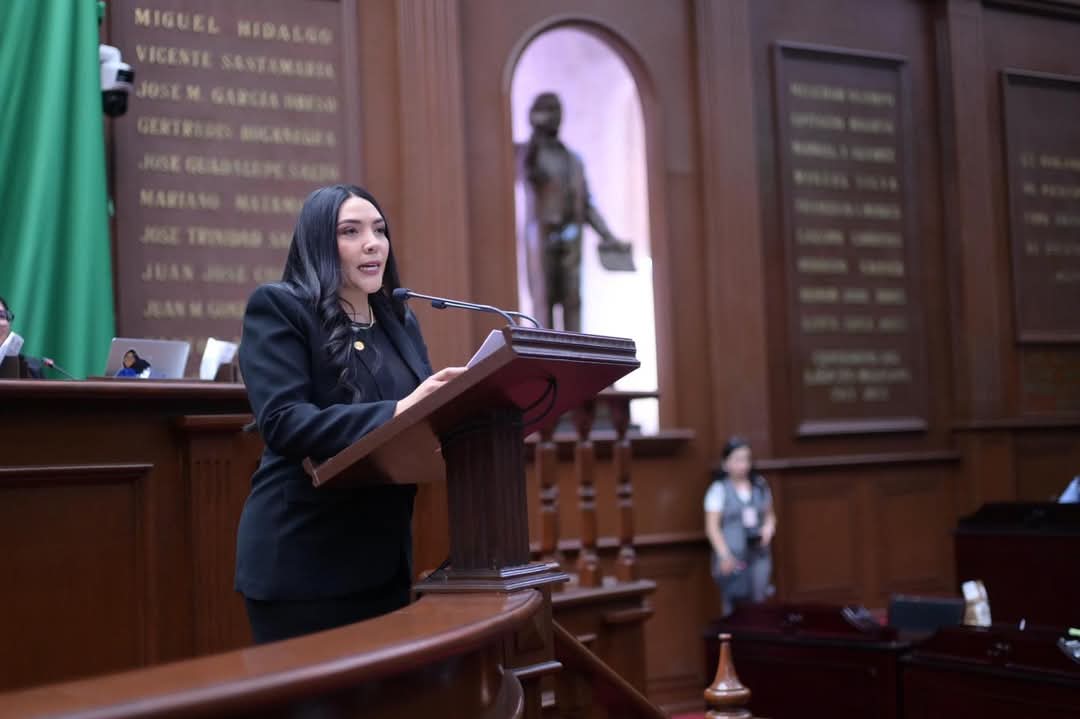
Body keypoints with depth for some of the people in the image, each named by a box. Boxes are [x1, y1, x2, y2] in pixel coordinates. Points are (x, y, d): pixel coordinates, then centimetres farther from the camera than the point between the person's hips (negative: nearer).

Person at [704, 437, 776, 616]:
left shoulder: (760, 485, 9)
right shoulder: (719, 489, -3)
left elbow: (769, 515, 20)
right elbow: (712, 527, -6)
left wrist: (769, 528, -3)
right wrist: (724, 555, -16)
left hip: (759, 555, 3)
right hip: (733, 558, -3)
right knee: (735, 608, -3)